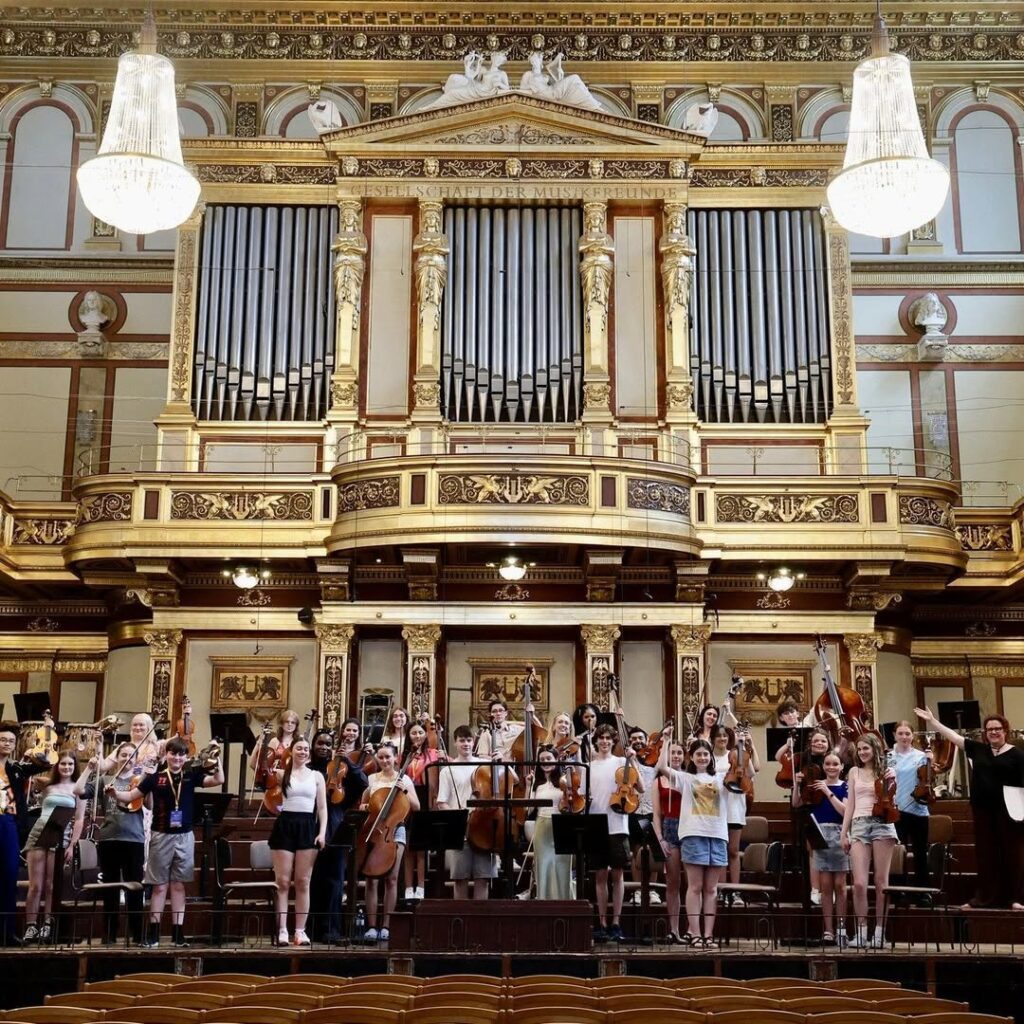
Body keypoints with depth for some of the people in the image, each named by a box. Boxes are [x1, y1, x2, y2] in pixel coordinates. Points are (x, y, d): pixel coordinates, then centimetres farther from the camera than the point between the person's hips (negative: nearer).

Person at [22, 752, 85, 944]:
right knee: (35, 885, -2)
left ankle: (47, 926, 4)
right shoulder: (47, 786, 14)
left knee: (51, 886, 0)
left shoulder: (77, 788, 8)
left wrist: (72, 845, -3)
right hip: (38, 833, 2)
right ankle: (31, 926, 0)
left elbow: (79, 820, 3)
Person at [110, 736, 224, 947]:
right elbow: (131, 796, 2)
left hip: (184, 837, 1)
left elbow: (218, 780, -8)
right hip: (161, 836, -1)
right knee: (159, 885, 4)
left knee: (178, 885, 6)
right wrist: (114, 793, -16)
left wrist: (217, 759, -19)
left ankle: (178, 932, 10)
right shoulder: (155, 777, 0)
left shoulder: (191, 776, 1)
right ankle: (153, 932, 10)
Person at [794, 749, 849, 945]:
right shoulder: (815, 785, 8)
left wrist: (828, 792, -17)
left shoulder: (845, 787, 1)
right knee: (825, 886, 3)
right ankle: (828, 930, 5)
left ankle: (841, 928, 8)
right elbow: (796, 804, 4)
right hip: (820, 834, 2)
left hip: (838, 835, -2)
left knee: (839, 885, 1)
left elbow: (845, 811, -13)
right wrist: (797, 784, -10)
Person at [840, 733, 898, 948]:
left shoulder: (886, 771, 9)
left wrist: (890, 782, -12)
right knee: (859, 883, -9)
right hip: (859, 825, 2)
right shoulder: (854, 772, 16)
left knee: (881, 882, -1)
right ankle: (861, 931, -1)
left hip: (882, 824, -2)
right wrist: (843, 832, 10)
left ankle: (880, 932, 5)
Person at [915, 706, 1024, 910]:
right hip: (982, 809, 4)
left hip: (1007, 810, -4)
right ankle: (985, 897, 15)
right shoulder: (978, 749, 8)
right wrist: (932, 720, 7)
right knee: (985, 853, 9)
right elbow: (953, 735, 10)